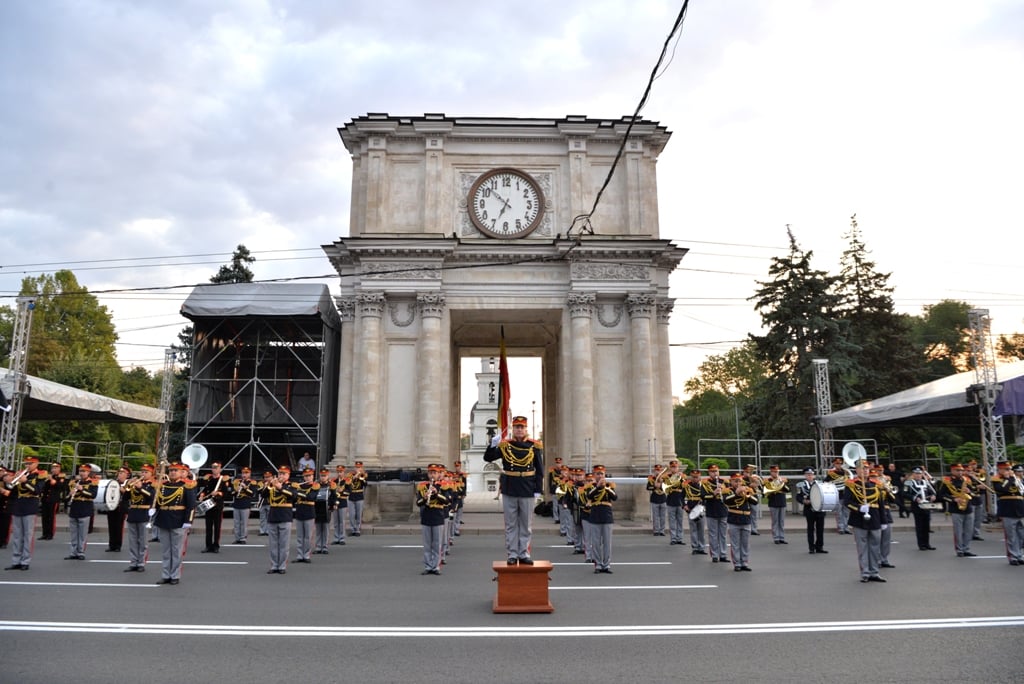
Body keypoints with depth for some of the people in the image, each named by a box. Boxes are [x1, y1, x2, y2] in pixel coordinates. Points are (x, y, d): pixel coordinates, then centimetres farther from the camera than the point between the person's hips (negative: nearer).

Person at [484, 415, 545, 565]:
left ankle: (524, 554, 17)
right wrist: (493, 445, -18)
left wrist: (538, 489, -3)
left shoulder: (534, 446, 0)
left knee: (526, 524, 8)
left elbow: (540, 470, 2)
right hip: (509, 491, 0)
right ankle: (512, 554, 15)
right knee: (511, 524, 7)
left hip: (527, 491, 0)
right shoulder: (504, 445, -1)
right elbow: (488, 458, 0)